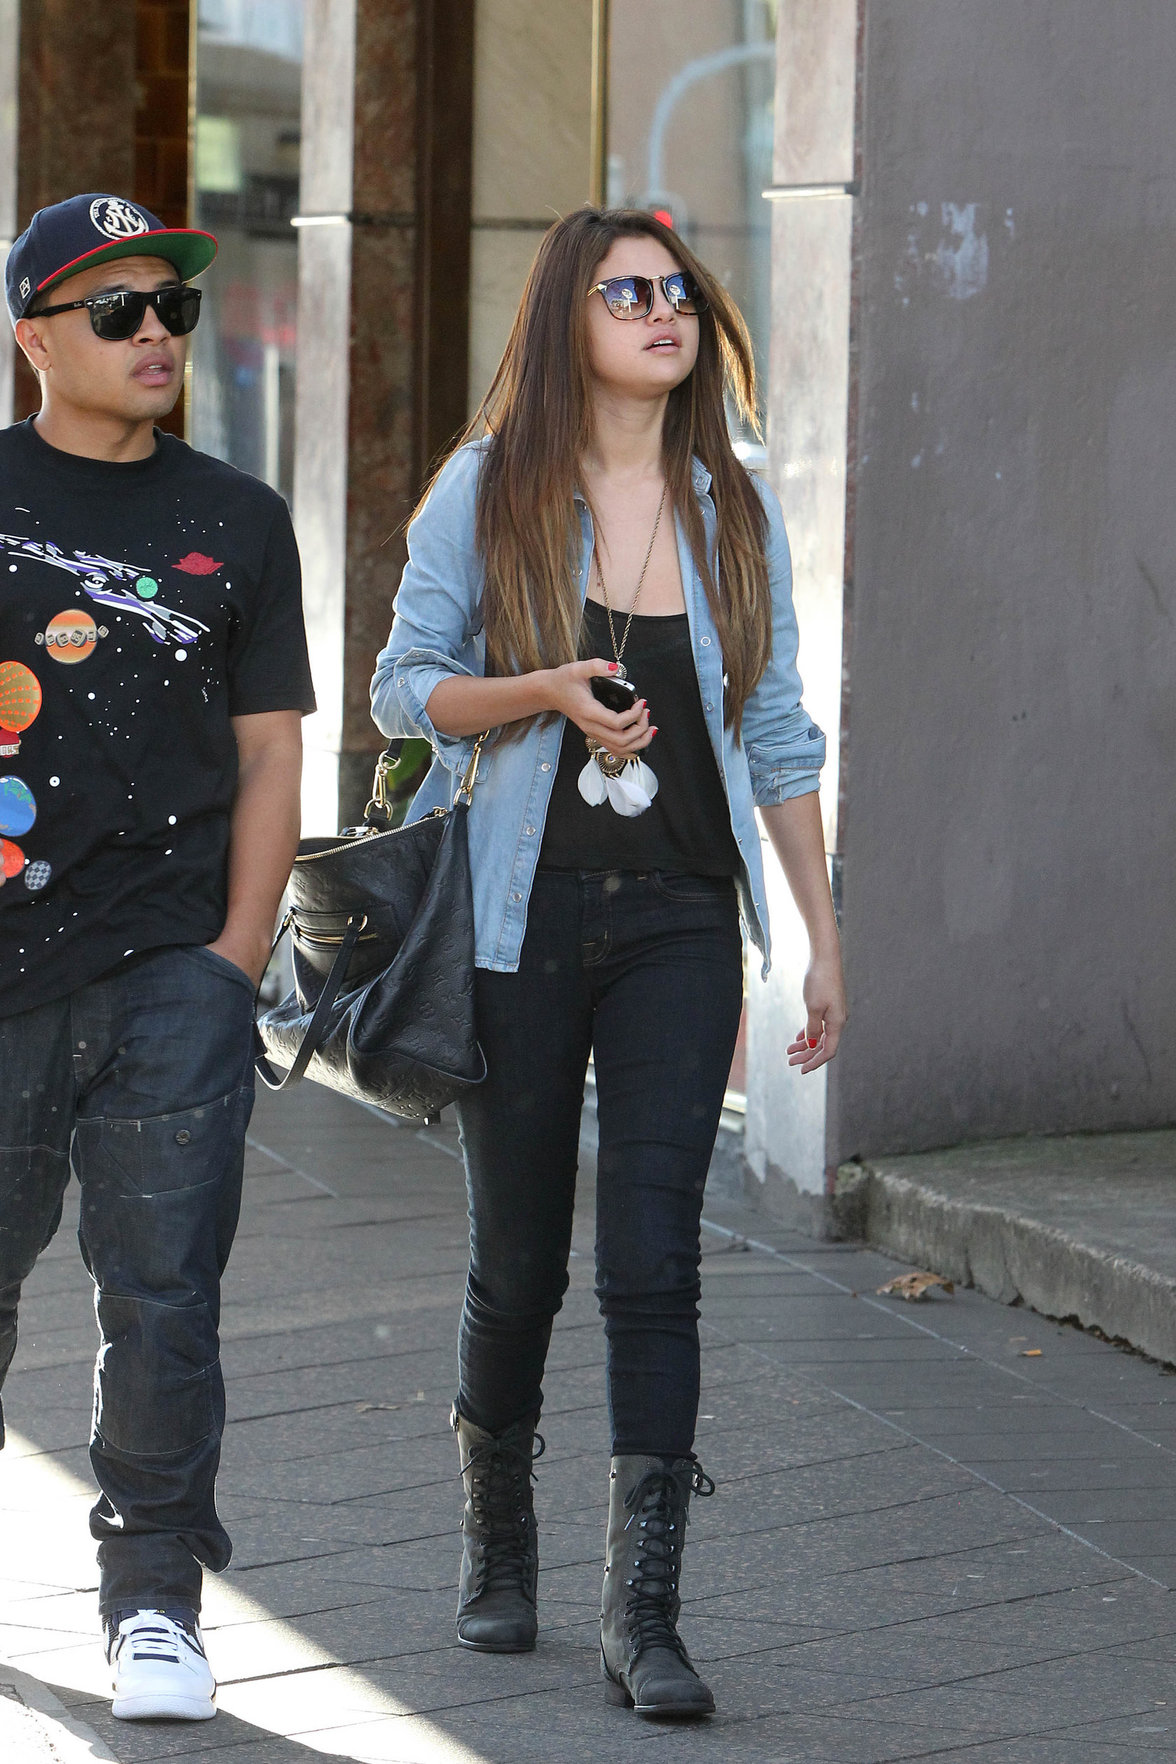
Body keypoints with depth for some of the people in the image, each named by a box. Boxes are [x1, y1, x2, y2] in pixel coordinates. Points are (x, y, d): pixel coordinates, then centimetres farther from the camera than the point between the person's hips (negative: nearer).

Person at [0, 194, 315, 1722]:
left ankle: (153, 1595, 4)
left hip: (172, 969, 1)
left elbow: (268, 748, 11)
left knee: (165, 1294, -5)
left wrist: (235, 954, 1)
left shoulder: (236, 521, 10)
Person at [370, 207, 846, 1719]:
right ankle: (497, 1543, 30)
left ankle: (643, 1615, -9)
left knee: (653, 1256, -8)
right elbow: (405, 687, 1)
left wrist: (824, 940, 9)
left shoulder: (732, 511, 7)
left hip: (679, 923, 1)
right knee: (517, 1255, 7)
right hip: (526, 915, -1)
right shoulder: (489, 487, 1)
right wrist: (552, 689, -17)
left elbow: (778, 737, 11)